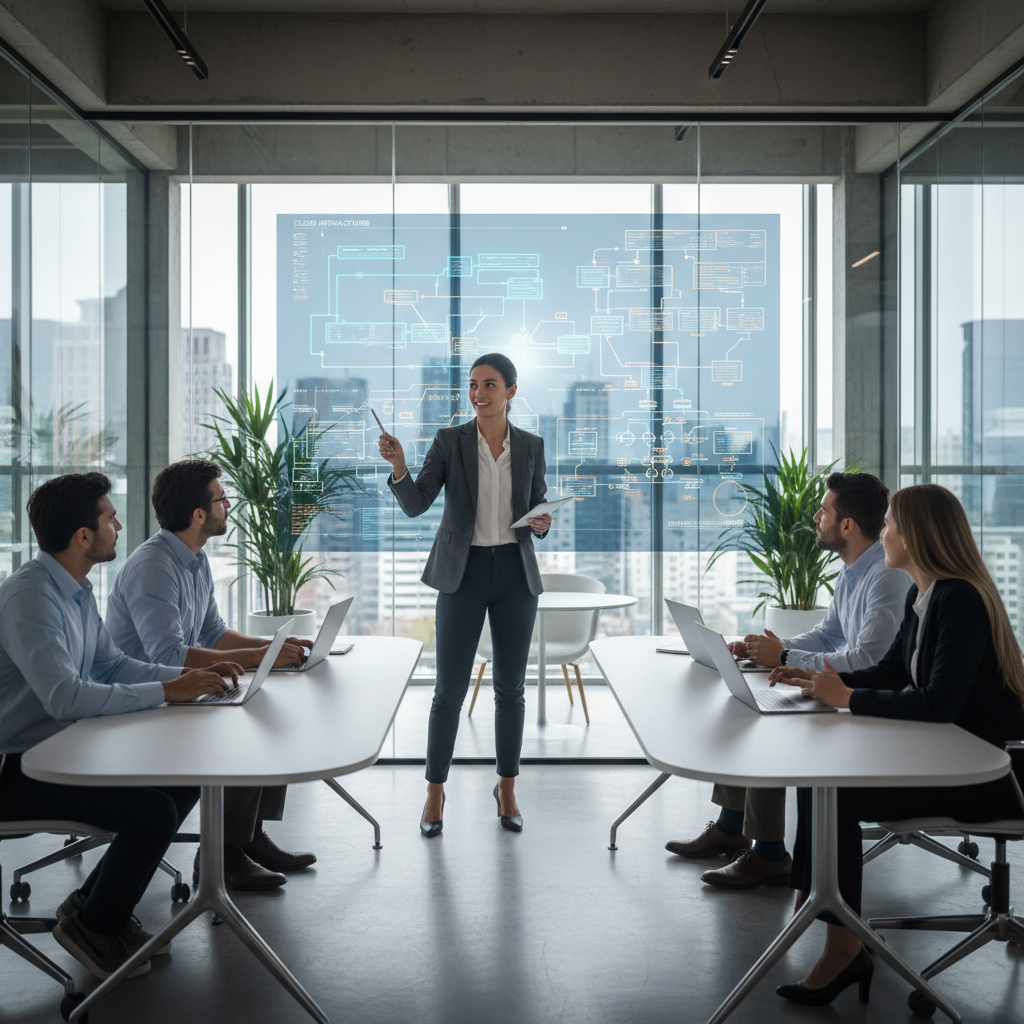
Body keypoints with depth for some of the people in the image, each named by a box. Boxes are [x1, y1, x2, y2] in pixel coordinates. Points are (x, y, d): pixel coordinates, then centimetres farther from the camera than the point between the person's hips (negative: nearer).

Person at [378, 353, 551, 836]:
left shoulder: (531, 446, 4)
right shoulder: (450, 441, -3)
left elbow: (538, 513, 11)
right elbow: (416, 504, -11)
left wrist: (541, 523, -12)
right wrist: (398, 465, -29)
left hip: (516, 572, 2)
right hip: (464, 573, -2)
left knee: (511, 687, 9)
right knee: (450, 689, 0)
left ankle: (506, 787, 25)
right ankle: (435, 791, 17)